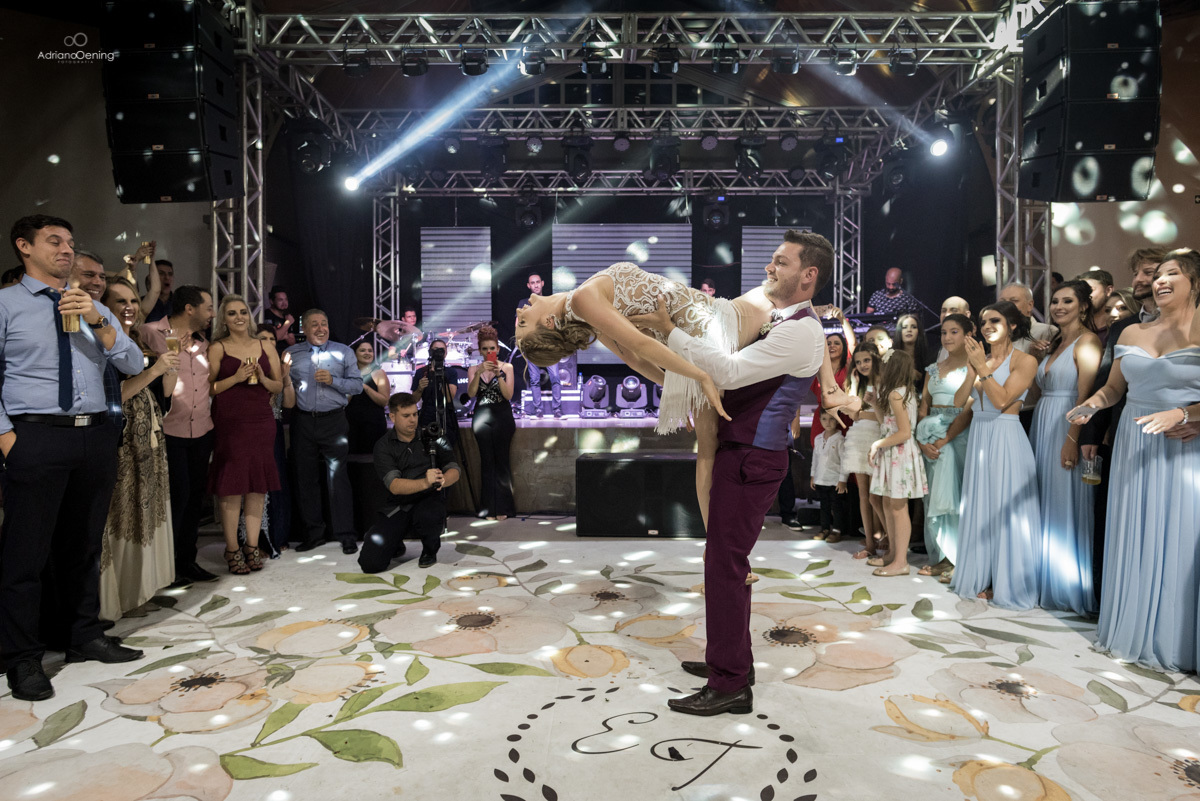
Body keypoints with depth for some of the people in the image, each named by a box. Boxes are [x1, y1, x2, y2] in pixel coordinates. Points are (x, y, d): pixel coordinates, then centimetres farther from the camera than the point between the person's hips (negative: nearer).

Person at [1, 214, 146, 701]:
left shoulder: (94, 309, 16)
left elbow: (134, 366, 8)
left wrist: (99, 323, -7)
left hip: (96, 436, 5)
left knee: (84, 545, 14)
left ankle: (85, 637, 28)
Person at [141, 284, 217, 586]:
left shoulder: (202, 344, 15)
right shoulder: (151, 333, -6)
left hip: (201, 431, 7)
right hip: (169, 431, -6)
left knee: (195, 494, 11)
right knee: (178, 495, -5)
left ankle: (187, 560, 23)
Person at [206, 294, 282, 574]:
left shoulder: (266, 348, 12)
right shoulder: (217, 349, 3)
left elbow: (278, 386, 12)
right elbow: (208, 388, -5)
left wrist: (262, 378, -8)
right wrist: (236, 378, -16)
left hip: (261, 422, 3)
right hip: (229, 423, -3)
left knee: (258, 485, 3)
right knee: (231, 487, -2)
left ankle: (252, 545, 12)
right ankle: (232, 549, 7)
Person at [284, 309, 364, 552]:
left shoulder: (343, 352, 7)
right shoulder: (291, 354, 10)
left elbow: (357, 385, 2)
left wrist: (333, 381, -11)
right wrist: (287, 401, -10)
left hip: (334, 422, -2)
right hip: (303, 423, 2)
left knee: (338, 478, -4)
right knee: (306, 479, 7)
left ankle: (346, 534, 2)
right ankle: (313, 532, 19)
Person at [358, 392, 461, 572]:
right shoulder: (384, 445, -1)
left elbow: (454, 469, -1)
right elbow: (395, 486, -15)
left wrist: (442, 480, -25)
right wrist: (425, 483, -35)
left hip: (429, 499, 0)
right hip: (397, 506, 0)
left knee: (428, 516, -38)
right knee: (370, 562, -17)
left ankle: (430, 550, 0)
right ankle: (396, 544, 20)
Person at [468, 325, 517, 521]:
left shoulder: (507, 367, 5)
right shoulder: (473, 369, 9)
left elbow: (508, 395, -5)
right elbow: (471, 393, -6)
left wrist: (499, 375, -19)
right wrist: (479, 373, -19)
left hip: (502, 417, -1)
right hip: (481, 417, 1)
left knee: (502, 461, -4)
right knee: (486, 461, 0)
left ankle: (502, 507, 2)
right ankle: (488, 508, 4)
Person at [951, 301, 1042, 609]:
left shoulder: (1024, 361, -5)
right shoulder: (980, 359, 12)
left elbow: (1002, 401, -17)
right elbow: (959, 401, 4)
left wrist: (982, 367, -15)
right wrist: (973, 369, -6)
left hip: (1006, 439, -6)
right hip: (978, 437, 6)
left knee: (1005, 511, -1)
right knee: (980, 509, 10)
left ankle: (1008, 585, 11)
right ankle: (983, 580, 20)